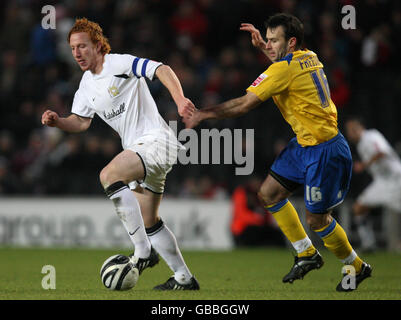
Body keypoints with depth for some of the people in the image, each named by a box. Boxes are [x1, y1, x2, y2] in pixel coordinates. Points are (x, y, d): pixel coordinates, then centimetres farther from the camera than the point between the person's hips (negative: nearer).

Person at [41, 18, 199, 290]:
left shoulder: (120, 64, -10)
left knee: (109, 175, -30)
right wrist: (57, 121, 0)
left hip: (156, 140, -10)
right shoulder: (87, 84, 14)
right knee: (148, 222, 10)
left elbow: (162, 70, -19)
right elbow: (81, 121, 20)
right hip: (138, 147, 10)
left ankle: (144, 252, -26)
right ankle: (184, 278, 21)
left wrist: (180, 99, -34)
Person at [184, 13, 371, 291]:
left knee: (316, 220, 1)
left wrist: (203, 114, -16)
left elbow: (244, 105, -22)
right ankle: (307, 255, 19)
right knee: (269, 194, 9)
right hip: (304, 145, 10)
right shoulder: (309, 57, 5)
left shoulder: (284, 69, -21)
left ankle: (357, 267, 22)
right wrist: (262, 45, 24)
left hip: (324, 151, -10)